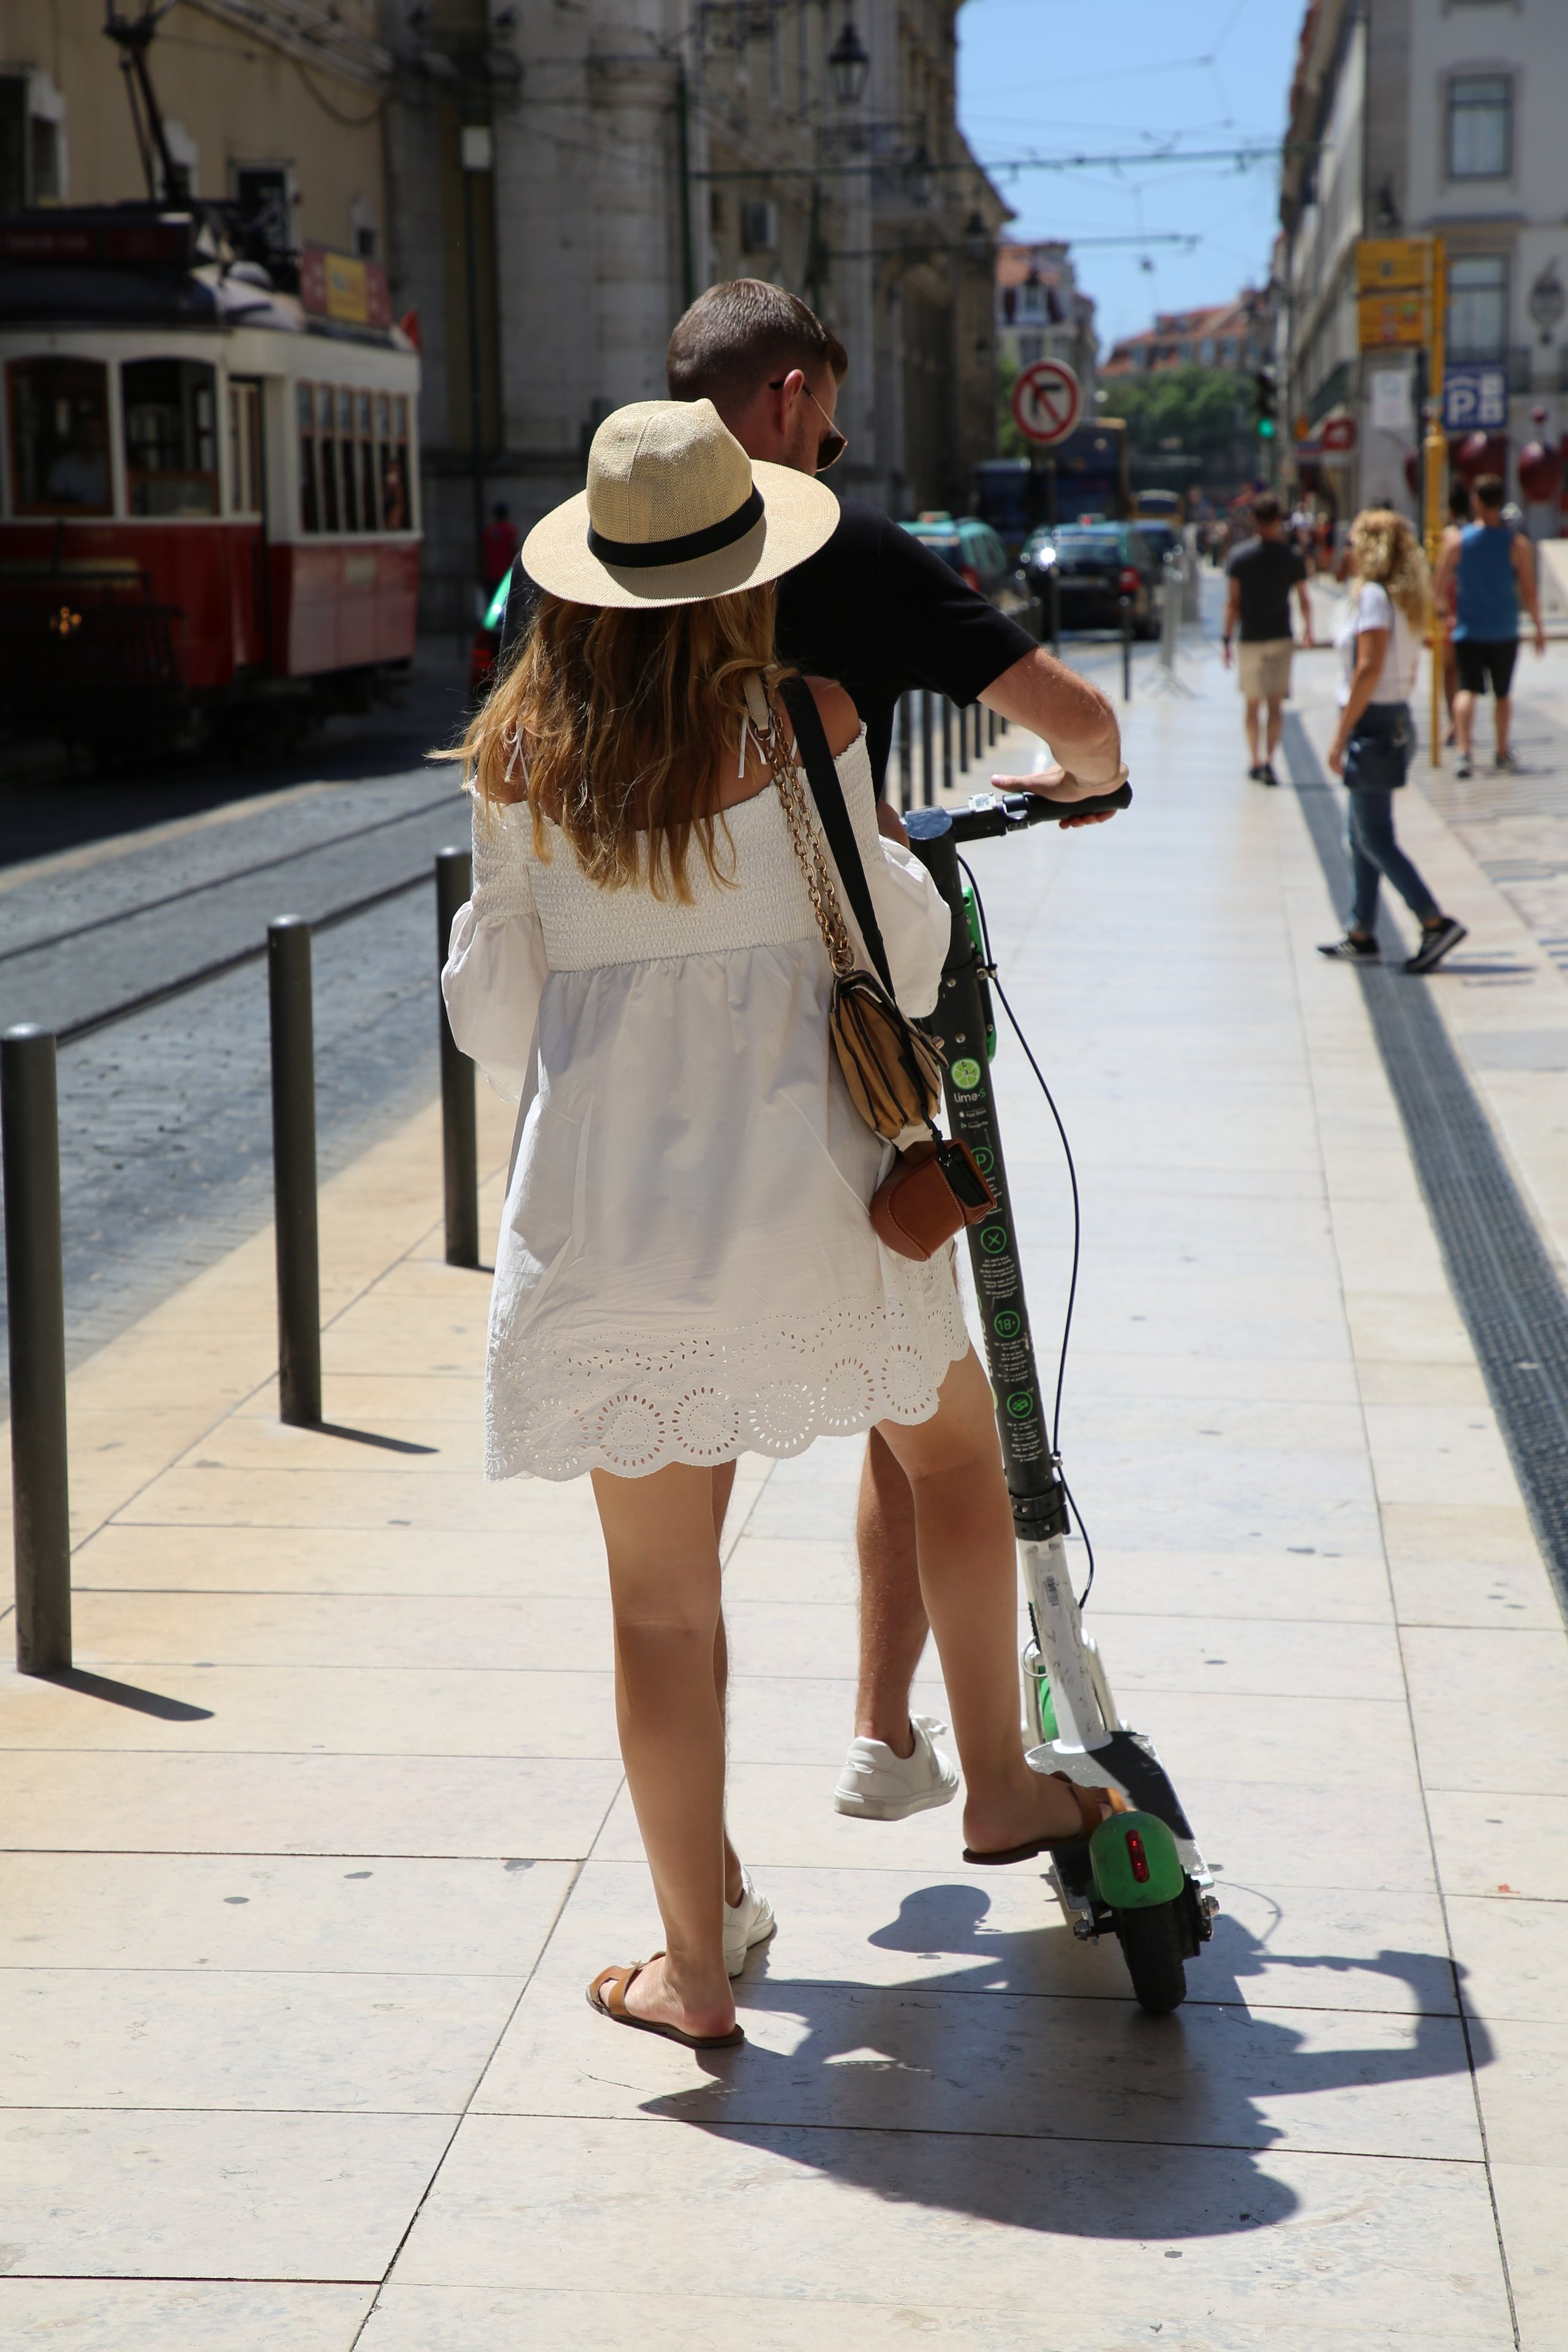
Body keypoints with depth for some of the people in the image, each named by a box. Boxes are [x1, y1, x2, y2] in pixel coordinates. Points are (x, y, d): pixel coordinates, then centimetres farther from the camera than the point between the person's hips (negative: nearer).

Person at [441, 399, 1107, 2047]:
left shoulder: (515, 758, 1)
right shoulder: (797, 719, -7)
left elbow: (495, 1017, 7)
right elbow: (896, 965, -2)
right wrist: (901, 860, 19)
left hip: (602, 1209, 2)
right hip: (800, 1183, -2)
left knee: (660, 1597, 9)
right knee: (954, 1438, 26)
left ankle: (698, 1964, 19)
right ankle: (999, 1786, 30)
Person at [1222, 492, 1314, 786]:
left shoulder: (1241, 556, -4)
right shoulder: (1291, 557, -3)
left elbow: (1232, 602, -6)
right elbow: (1304, 600, 3)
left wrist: (1227, 640, -2)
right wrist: (1308, 628, 21)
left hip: (1250, 640, 0)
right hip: (1281, 639, 0)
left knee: (1253, 705, 13)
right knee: (1276, 704, -2)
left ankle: (1255, 762, 16)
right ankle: (1269, 759, -19)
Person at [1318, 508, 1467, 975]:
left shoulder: (1373, 596, -15)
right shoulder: (1405, 599, 12)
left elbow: (1368, 671, -21)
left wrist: (1340, 737, -19)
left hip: (1372, 724, -9)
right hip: (1396, 721, 9)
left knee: (1376, 840, -5)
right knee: (1361, 835, 14)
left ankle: (1437, 923, -9)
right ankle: (1361, 934, 18)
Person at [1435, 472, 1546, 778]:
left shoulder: (1457, 541, -5)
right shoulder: (1517, 543, -7)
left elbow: (1441, 589, 2)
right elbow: (1529, 593, -6)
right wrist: (1539, 629, 5)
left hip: (1468, 630, 0)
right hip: (1505, 633, 0)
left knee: (1467, 690, -2)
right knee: (1503, 693, 16)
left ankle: (1464, 751, -20)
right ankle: (1502, 752, 27)